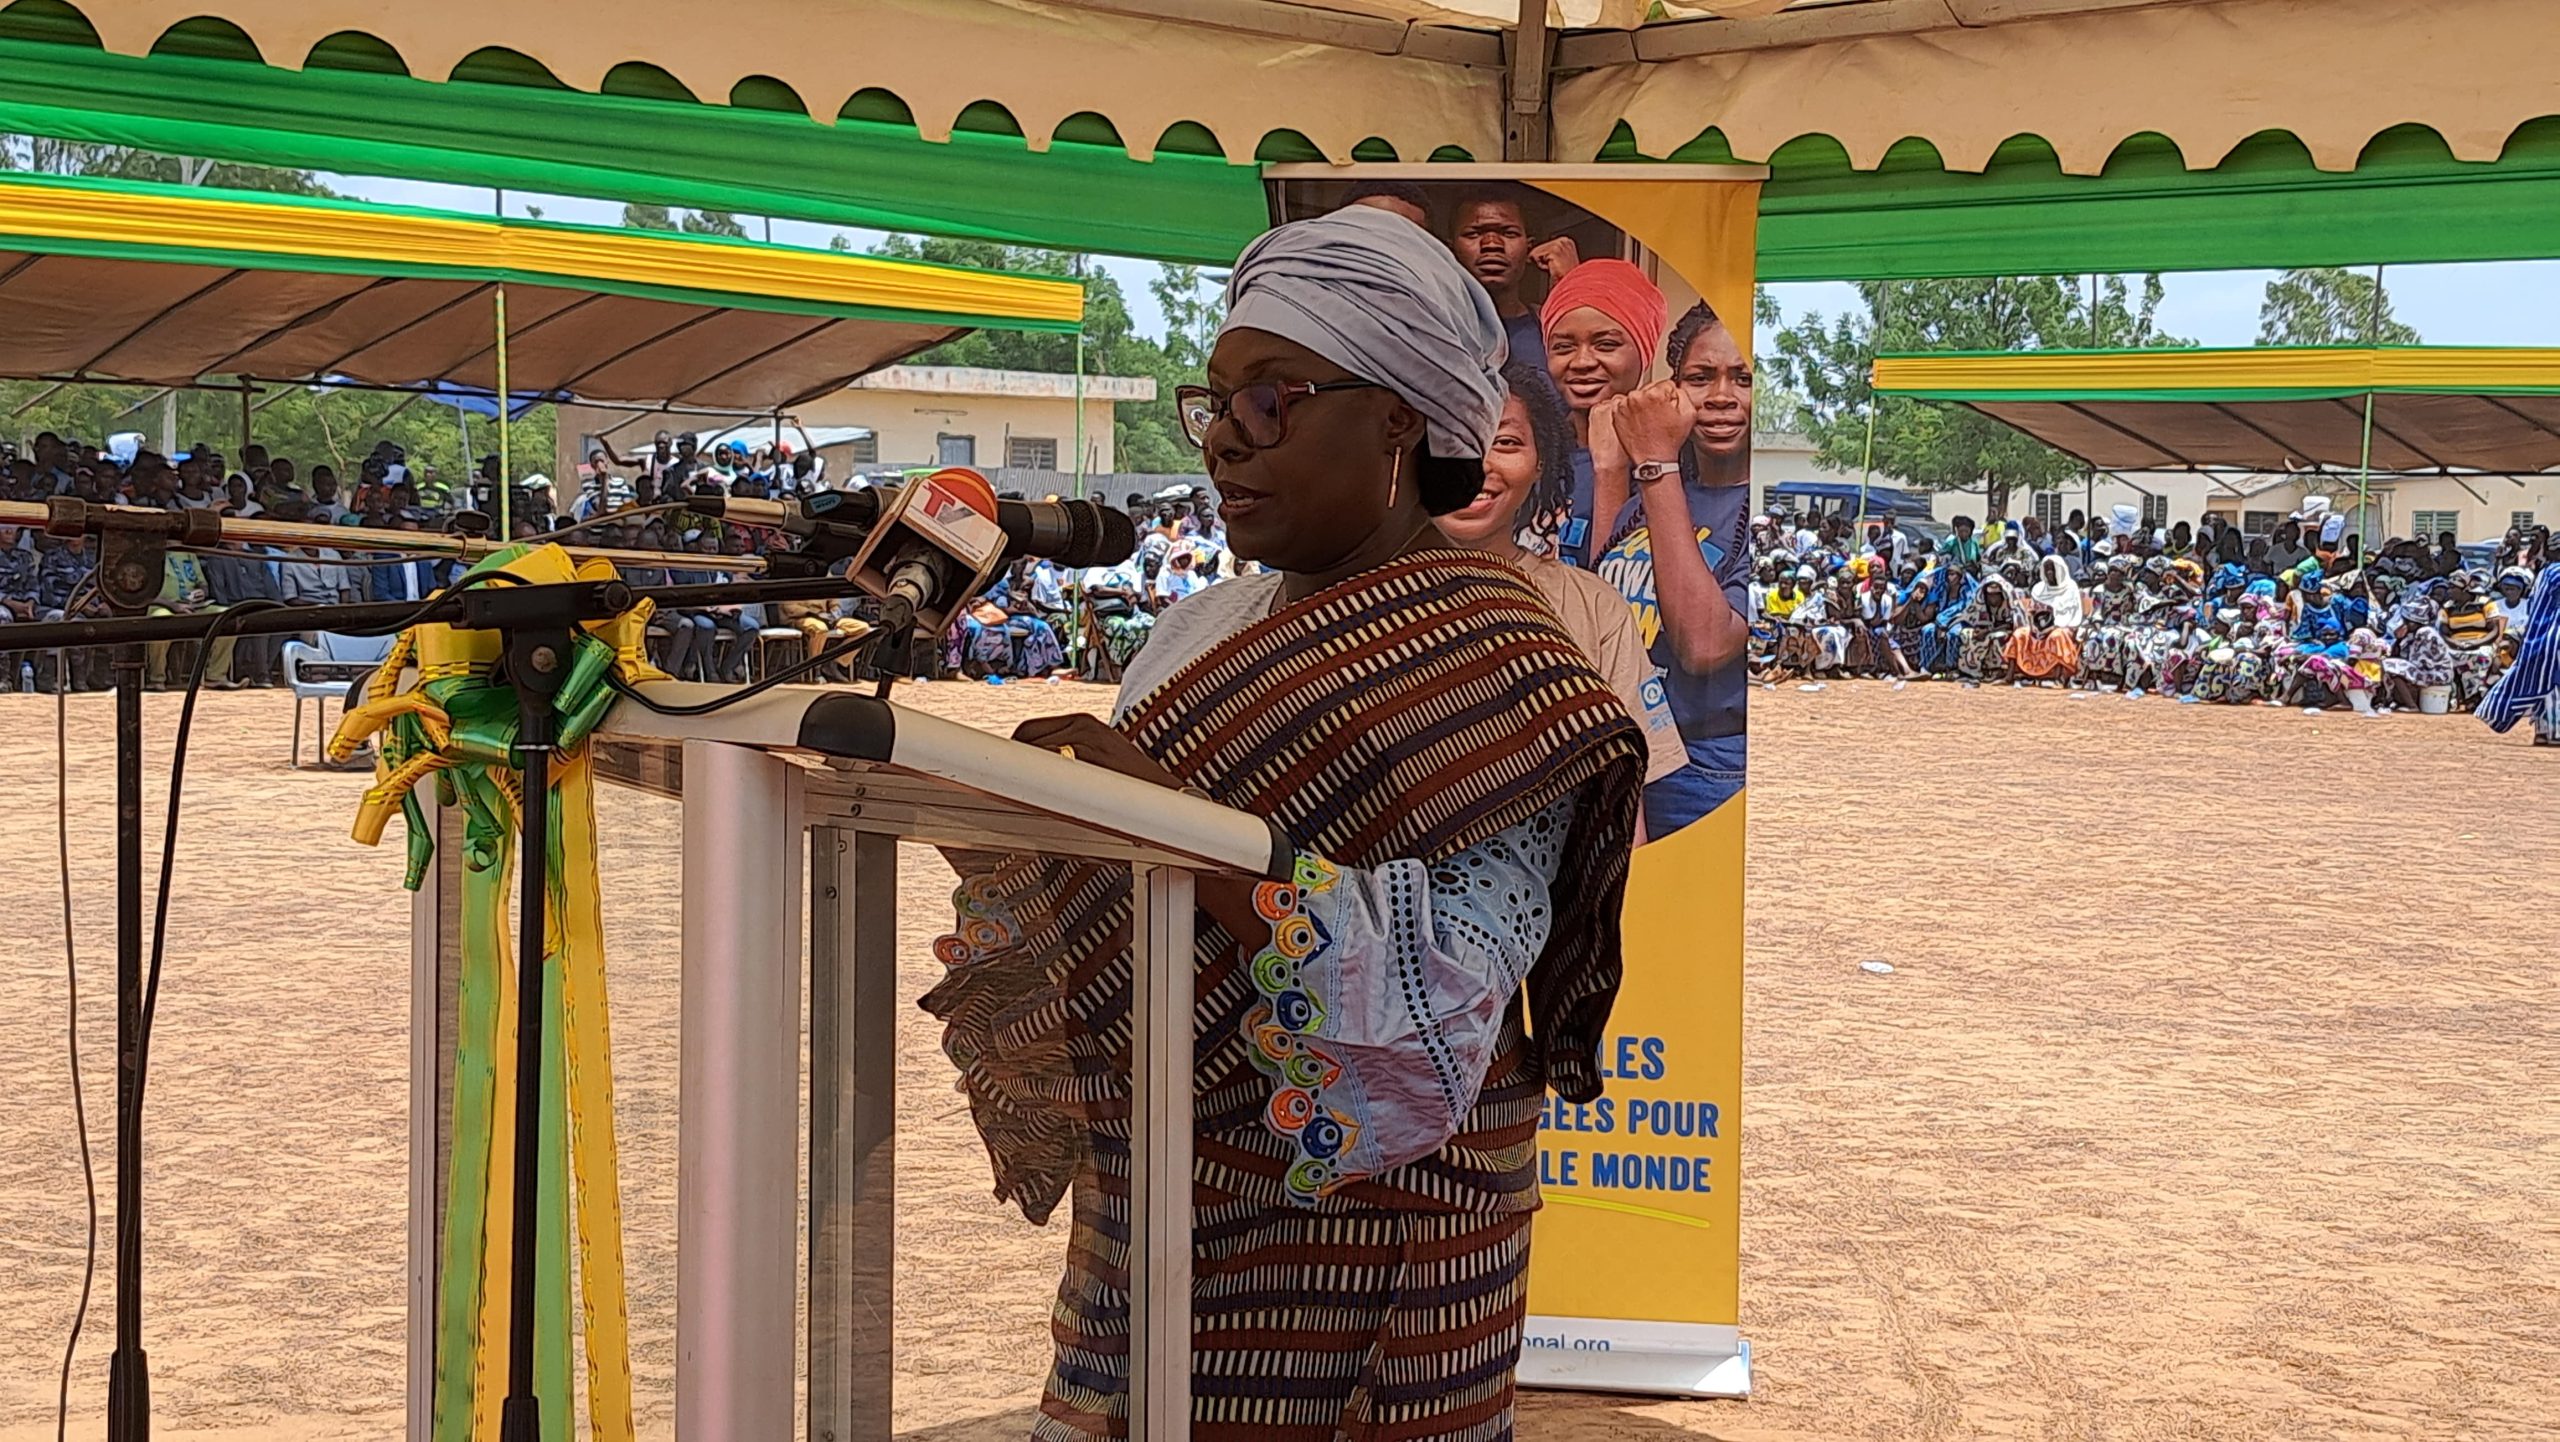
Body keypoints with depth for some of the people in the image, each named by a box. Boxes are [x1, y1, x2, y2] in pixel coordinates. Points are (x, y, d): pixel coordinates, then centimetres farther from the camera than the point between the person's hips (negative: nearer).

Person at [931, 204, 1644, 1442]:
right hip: (1157, 1194, 7)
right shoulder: (1213, 629, 9)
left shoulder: (1488, 666, -13)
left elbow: (1441, 992, -24)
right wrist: (1004, 815, -6)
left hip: (1340, 1220, -6)